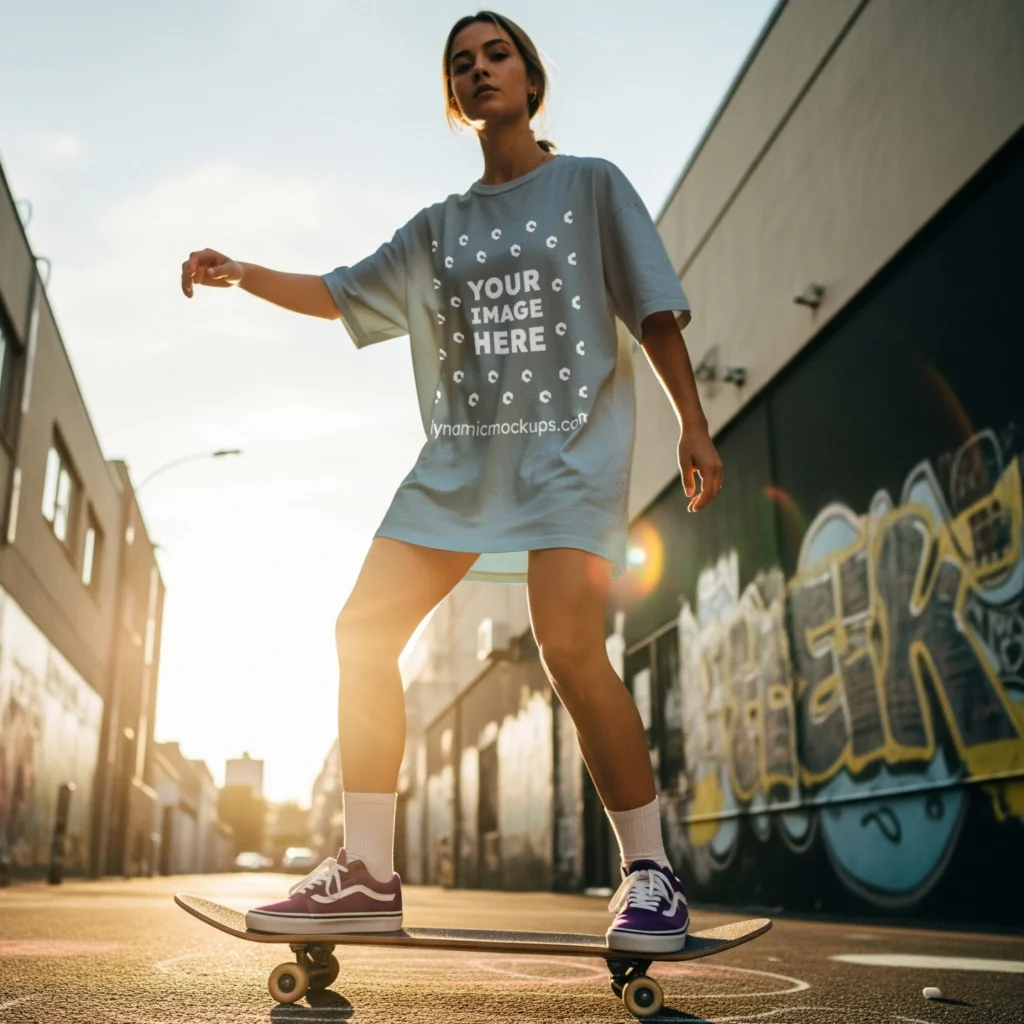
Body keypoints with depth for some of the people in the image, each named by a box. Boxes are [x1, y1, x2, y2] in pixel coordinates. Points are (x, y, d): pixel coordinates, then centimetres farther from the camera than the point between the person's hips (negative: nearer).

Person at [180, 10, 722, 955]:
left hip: (571, 451, -5)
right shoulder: (438, 228, 18)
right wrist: (242, 274, 4)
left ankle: (650, 875, -5)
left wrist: (693, 425, -7)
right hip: (458, 459, 6)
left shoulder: (592, 185, 7)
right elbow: (338, 294, 20)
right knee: (364, 631, -5)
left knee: (570, 648, -23)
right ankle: (367, 874, 4)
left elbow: (654, 311, 2)